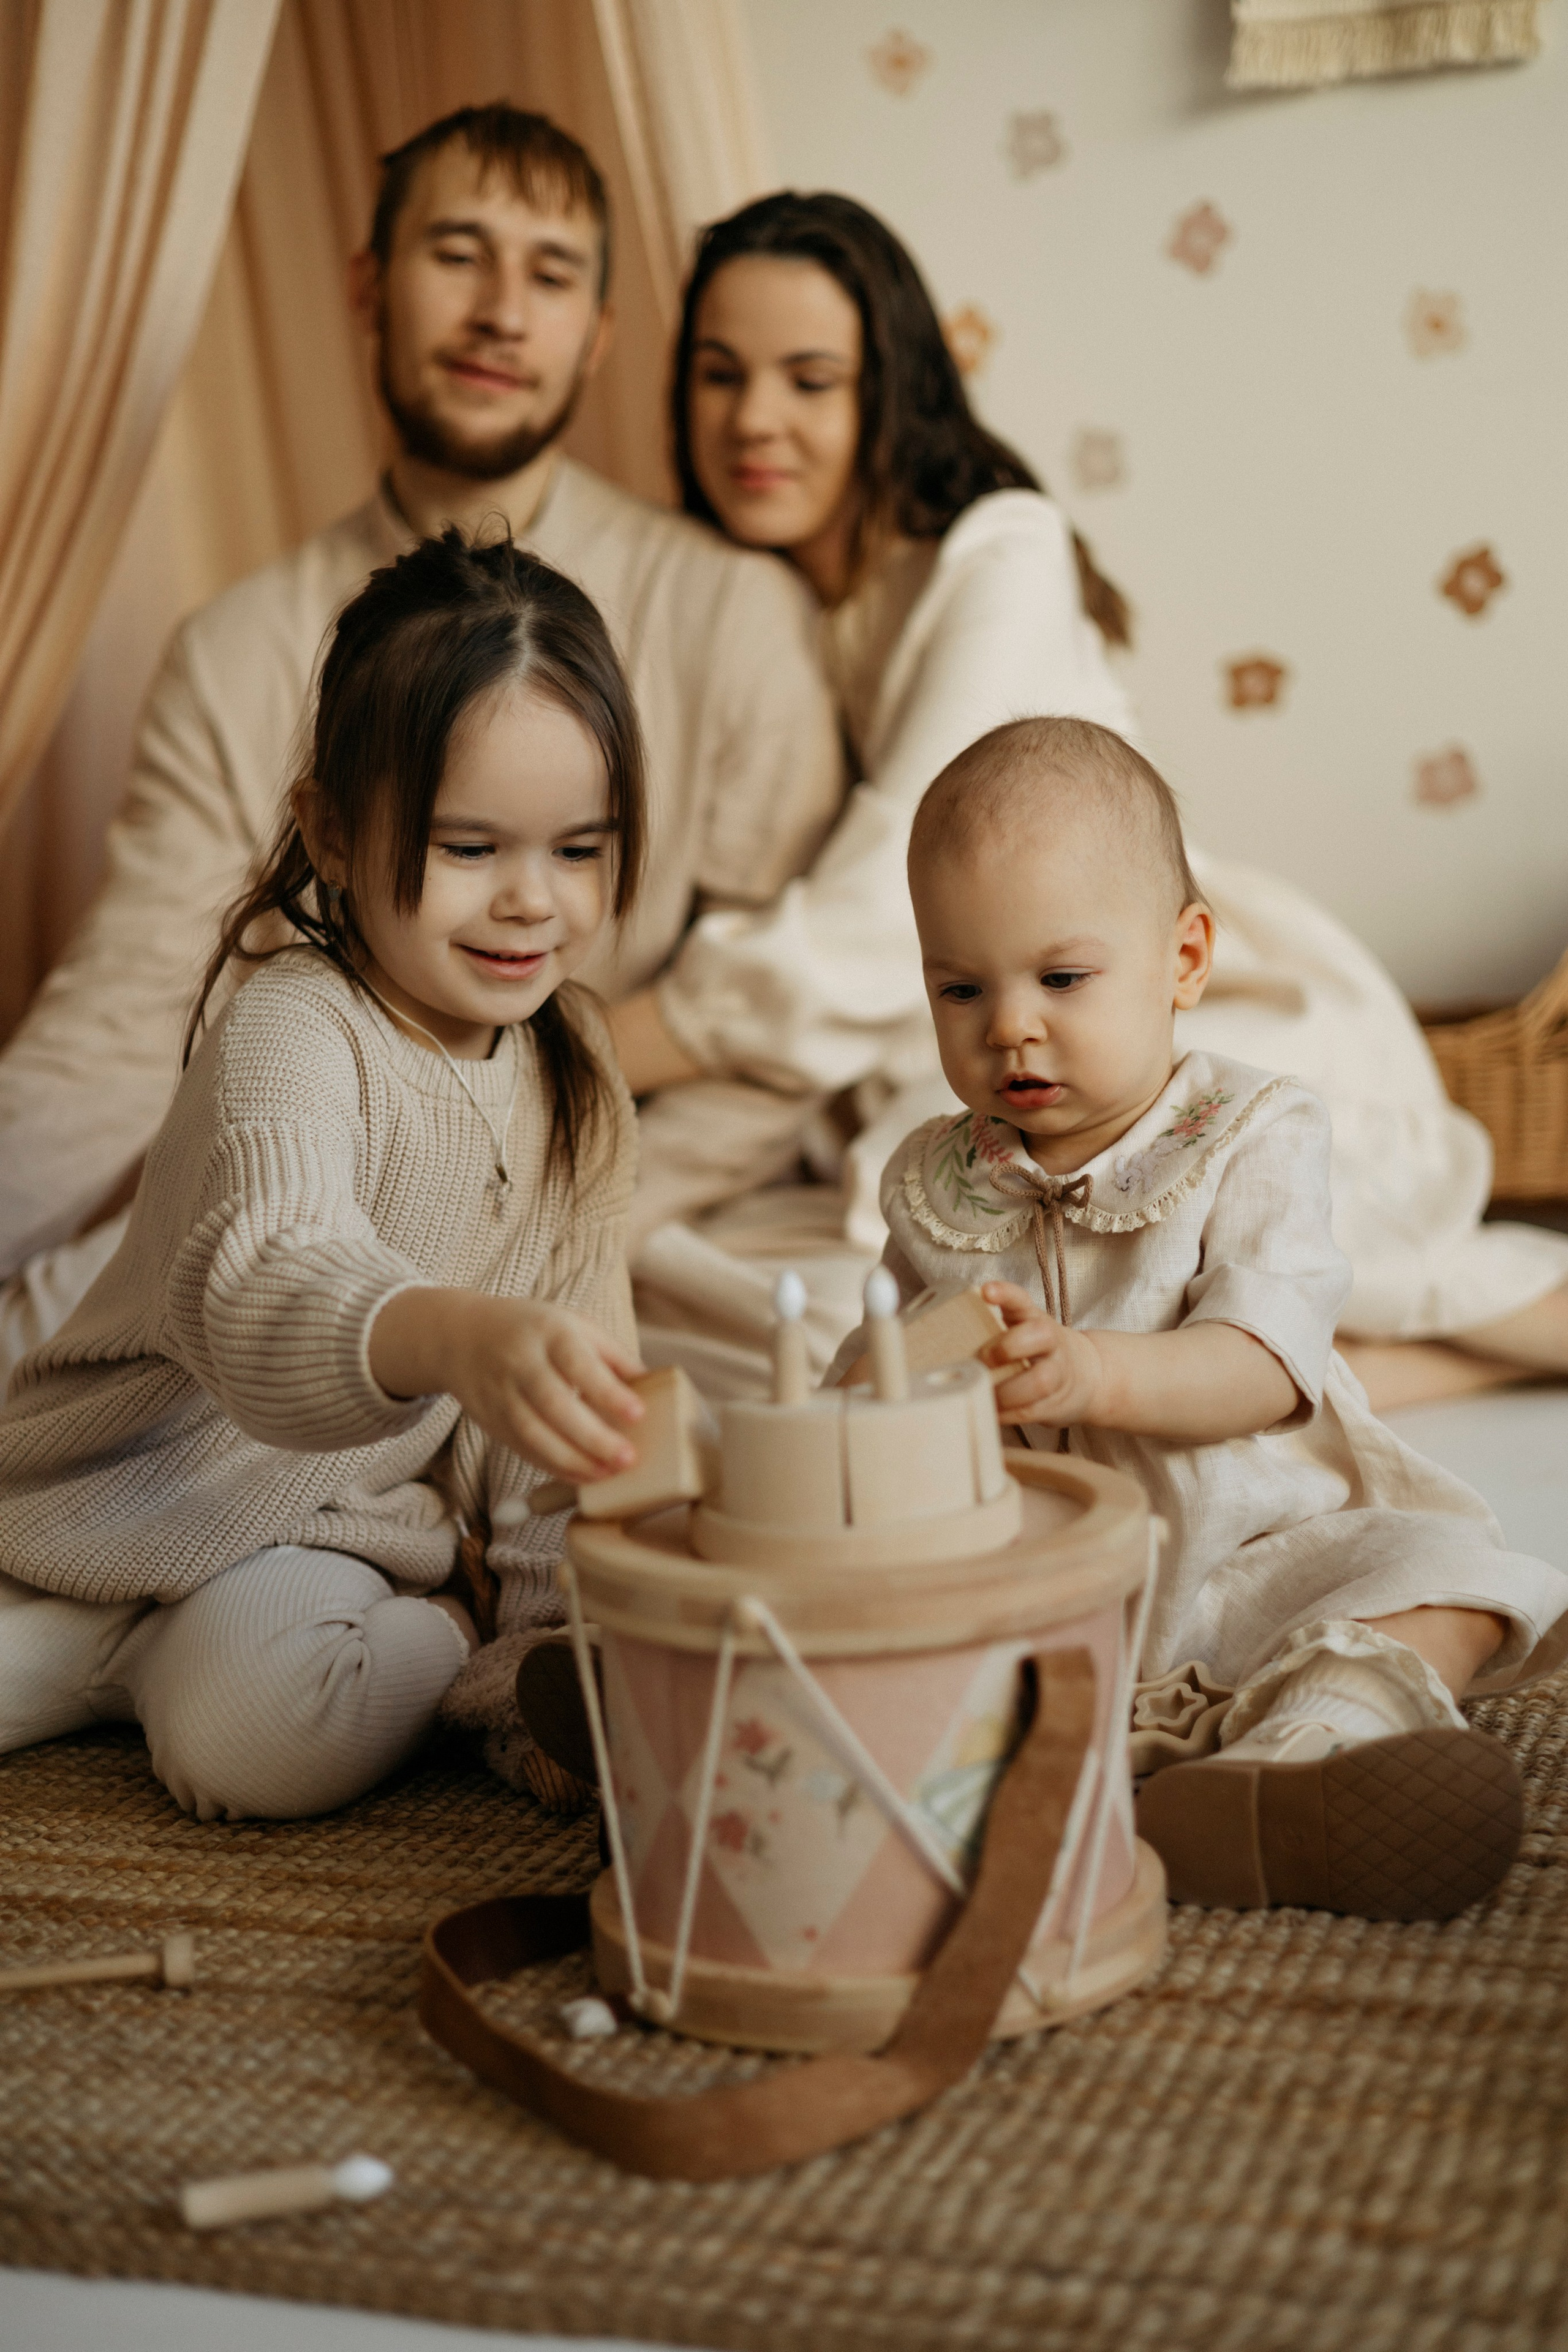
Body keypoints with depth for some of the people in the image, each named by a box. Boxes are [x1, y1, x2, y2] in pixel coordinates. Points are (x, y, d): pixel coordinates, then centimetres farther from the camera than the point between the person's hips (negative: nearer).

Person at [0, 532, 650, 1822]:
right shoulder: (292, 1036, -22)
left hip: (374, 1511, 4)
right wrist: (456, 1337, -60)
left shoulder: (573, 1062, 0)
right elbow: (260, 1288, -41)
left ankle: (166, 1648, 2)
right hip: (163, 1486, -4)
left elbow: (582, 1333, 6)